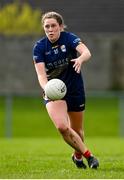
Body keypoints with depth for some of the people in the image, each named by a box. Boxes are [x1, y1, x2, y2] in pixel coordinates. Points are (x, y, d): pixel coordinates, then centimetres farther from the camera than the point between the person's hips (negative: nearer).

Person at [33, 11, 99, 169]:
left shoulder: (69, 38, -13)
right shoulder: (39, 47, -10)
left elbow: (87, 52, -30)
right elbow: (41, 74, -17)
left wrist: (80, 59, -54)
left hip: (75, 89, 0)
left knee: (77, 130, 12)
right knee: (62, 127, -23)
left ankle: (77, 155, 42)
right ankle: (87, 154, -6)